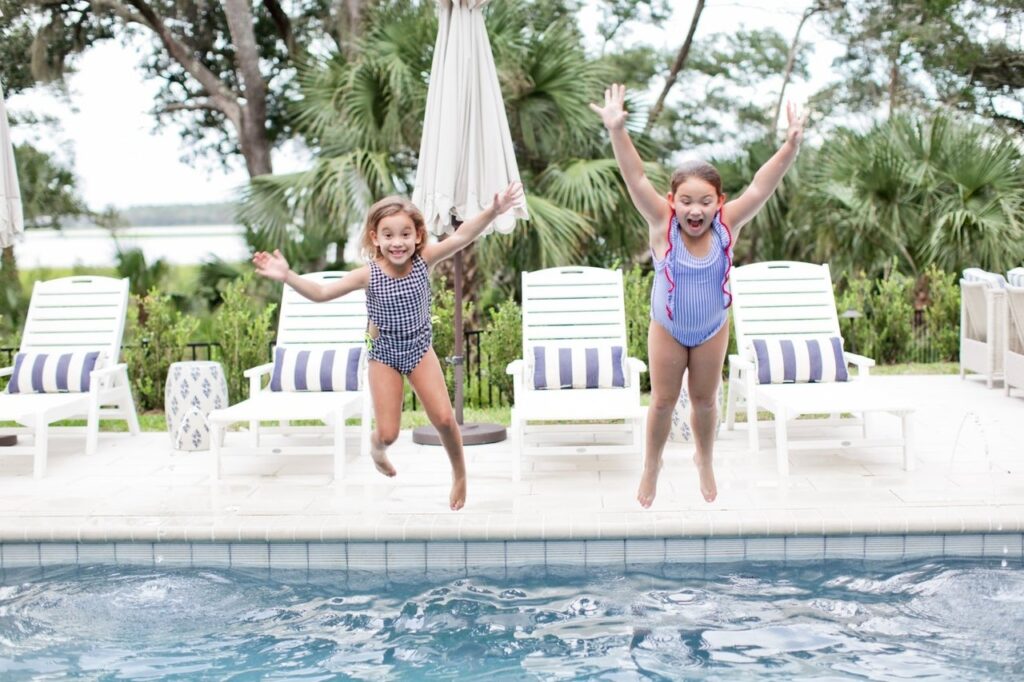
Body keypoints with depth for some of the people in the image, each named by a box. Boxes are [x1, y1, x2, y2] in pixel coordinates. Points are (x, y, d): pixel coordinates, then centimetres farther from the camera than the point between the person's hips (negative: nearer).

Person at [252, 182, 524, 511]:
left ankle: (460, 474, 19)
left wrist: (494, 211, -42)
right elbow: (321, 293, -17)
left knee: (444, 418, -8)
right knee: (388, 433, 0)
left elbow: (461, 237, -29)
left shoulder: (423, 260, -16)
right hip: (384, 355, -1)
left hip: (419, 350, 1)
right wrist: (287, 276, -32)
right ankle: (376, 448, 39)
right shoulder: (369, 274, -19)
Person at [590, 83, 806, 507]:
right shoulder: (662, 224, -27)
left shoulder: (727, 225, -24)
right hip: (667, 329, -1)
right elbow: (635, 179, -38)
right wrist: (617, 131, -52)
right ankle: (652, 465, 36)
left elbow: (762, 186, -34)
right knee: (663, 401, 12)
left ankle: (704, 460, 43)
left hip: (713, 329, 1)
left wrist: (791, 145, -48)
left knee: (705, 400, 17)